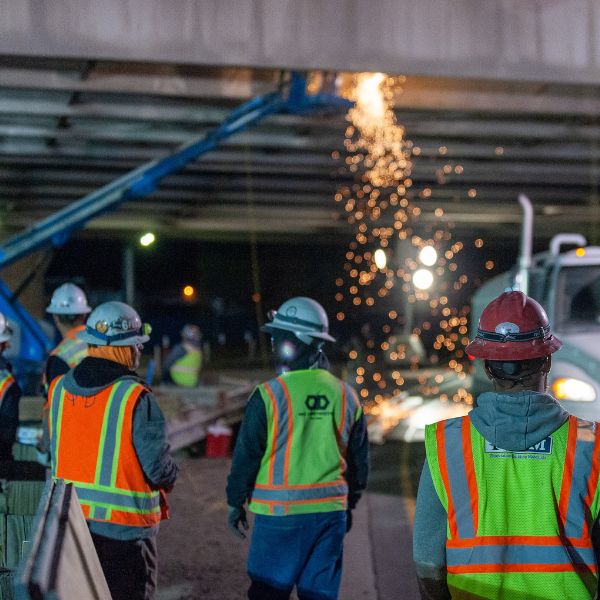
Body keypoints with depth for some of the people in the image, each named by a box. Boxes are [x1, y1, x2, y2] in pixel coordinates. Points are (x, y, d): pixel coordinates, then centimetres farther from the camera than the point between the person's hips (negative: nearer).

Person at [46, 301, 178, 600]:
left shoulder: (58, 389, -1)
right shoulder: (136, 398, -18)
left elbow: (51, 453, 9)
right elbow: (159, 470, -16)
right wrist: (170, 475, 6)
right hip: (123, 525, -5)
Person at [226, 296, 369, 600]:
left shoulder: (269, 395, -12)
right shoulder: (345, 396, 3)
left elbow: (246, 455, -6)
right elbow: (359, 461, 11)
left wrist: (235, 502, 7)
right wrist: (349, 503, 23)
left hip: (280, 513, -4)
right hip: (331, 512, 4)